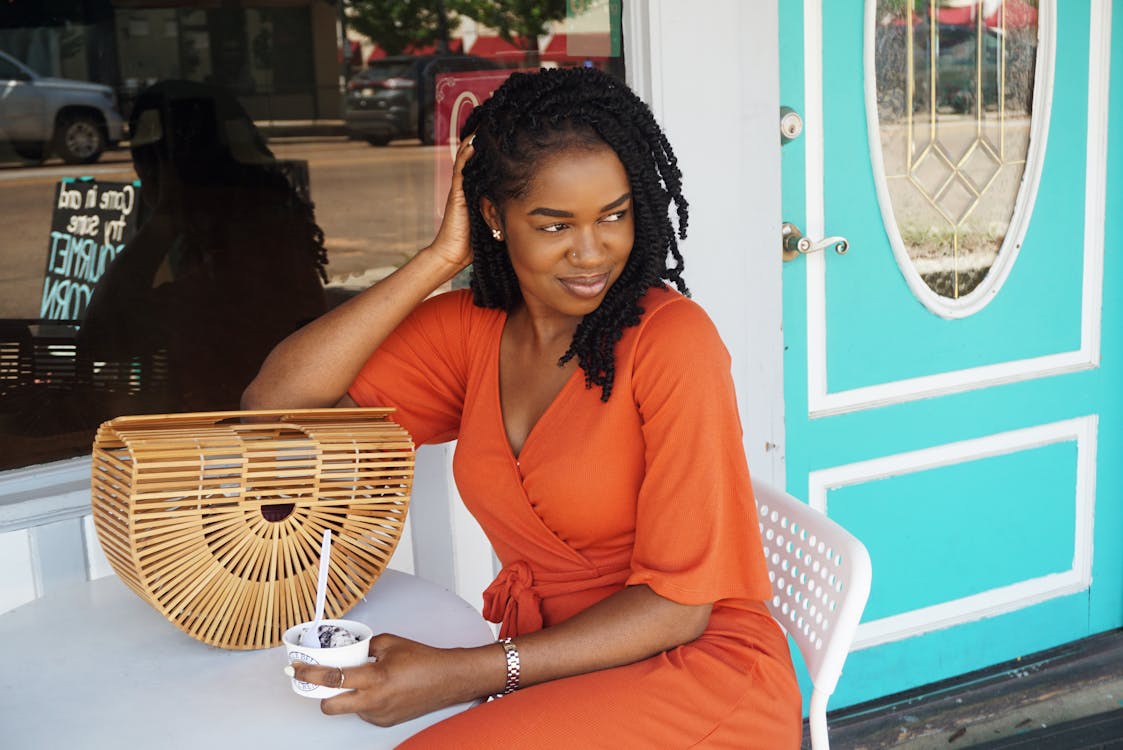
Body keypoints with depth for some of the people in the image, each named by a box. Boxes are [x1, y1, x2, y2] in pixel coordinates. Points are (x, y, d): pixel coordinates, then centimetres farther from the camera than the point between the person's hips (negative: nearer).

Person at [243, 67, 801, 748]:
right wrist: (440, 259, -8)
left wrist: (461, 676, -22)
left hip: (697, 671, -5)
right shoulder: (472, 328, 3)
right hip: (550, 664, 5)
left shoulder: (671, 338, -15)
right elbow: (275, 406, -5)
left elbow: (678, 602, -14)